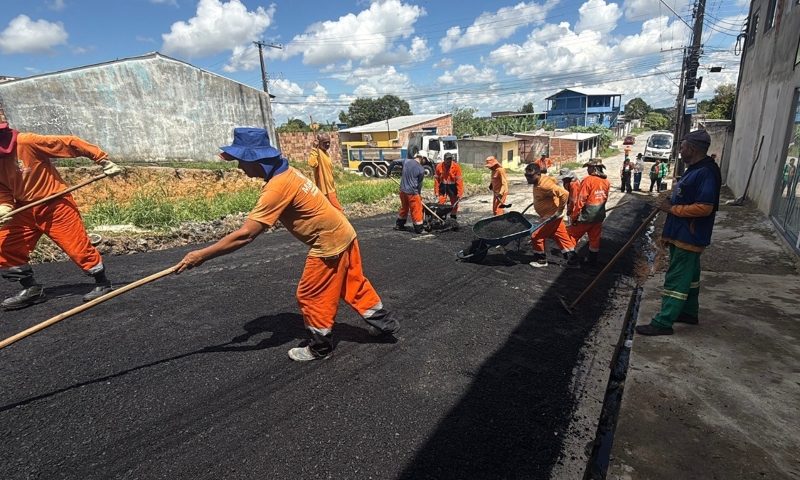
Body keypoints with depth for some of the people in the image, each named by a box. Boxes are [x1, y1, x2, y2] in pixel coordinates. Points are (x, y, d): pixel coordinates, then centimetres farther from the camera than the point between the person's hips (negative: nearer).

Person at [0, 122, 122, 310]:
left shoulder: (27, 142, -19)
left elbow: (69, 143, -19)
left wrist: (103, 160, -20)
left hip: (55, 205, -7)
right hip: (25, 210, 7)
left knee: (77, 247, -7)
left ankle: (102, 283, 11)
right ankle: (32, 289, 18)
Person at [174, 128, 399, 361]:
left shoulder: (277, 187, -25)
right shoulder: (286, 171, 4)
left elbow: (245, 235, -27)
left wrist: (201, 255, -20)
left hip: (329, 242, -9)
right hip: (343, 233, 9)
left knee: (310, 296, 6)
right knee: (353, 284, 22)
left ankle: (320, 347, 24)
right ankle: (383, 321, 37)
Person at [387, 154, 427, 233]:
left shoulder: (406, 161, 1)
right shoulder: (421, 169, -11)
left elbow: (394, 162, 9)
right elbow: (419, 184, -2)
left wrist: (388, 171, 26)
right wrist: (419, 194, 13)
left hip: (402, 190, 6)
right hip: (412, 192, -6)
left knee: (404, 207, 24)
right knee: (416, 210, 5)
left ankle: (399, 225, 33)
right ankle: (418, 228, 11)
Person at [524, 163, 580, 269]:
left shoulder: (544, 185, -28)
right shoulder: (539, 180, 1)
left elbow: (564, 193, -34)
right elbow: (553, 180, 23)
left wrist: (560, 210, -25)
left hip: (552, 216, -10)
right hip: (551, 216, 10)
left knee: (536, 236, 0)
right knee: (563, 238, 15)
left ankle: (541, 260, 17)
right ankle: (573, 261, 24)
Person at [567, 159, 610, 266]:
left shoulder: (588, 180, -18)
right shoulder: (606, 182, 2)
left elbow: (581, 200, -18)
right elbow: (604, 198, 12)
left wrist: (574, 216, -11)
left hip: (586, 216, -7)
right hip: (599, 216, 7)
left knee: (572, 235, 8)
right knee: (595, 239, 16)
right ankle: (592, 260, 26)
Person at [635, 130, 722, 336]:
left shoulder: (706, 172, -21)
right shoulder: (695, 169, 13)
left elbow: (704, 207, -27)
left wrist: (671, 208, -20)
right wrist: (671, 200, 5)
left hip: (689, 236, -11)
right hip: (683, 234, 11)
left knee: (676, 279, -6)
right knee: (687, 276, 20)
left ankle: (663, 322, -1)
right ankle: (689, 312, 34)